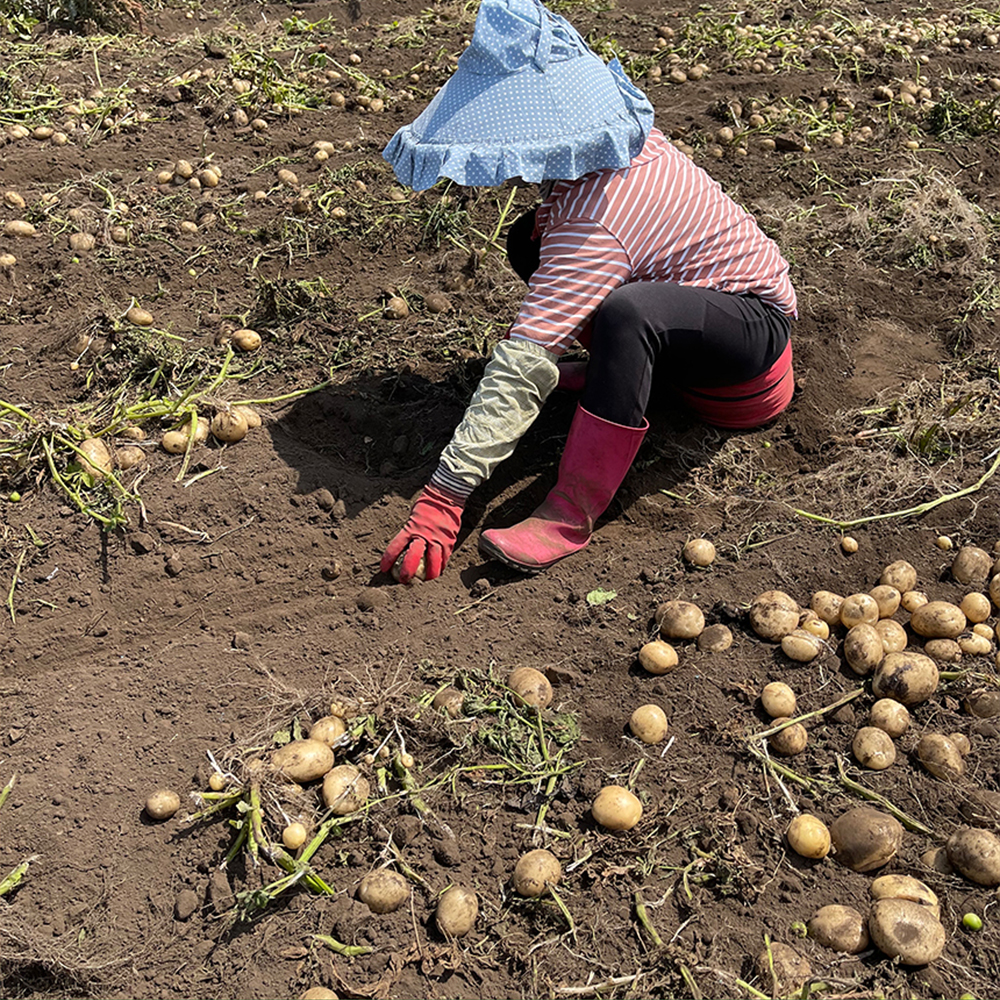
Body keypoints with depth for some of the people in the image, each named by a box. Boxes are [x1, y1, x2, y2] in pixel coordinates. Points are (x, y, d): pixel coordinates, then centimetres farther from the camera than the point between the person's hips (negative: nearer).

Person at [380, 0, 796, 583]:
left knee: (625, 312, -44)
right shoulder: (616, 131, -7)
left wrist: (443, 499, -39)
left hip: (755, 321, -9)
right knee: (531, 242, 5)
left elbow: (522, 371, -39)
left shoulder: (589, 231, -34)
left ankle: (571, 517, -36)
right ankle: (632, 370, 7)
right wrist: (547, 221, -2)